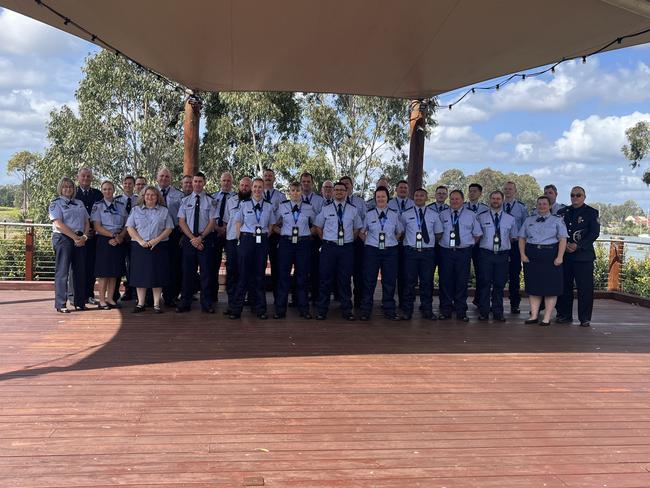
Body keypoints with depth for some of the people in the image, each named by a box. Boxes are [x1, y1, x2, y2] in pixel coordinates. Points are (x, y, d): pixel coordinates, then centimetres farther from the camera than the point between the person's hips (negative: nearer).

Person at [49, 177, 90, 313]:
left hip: (80, 239, 6)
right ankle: (61, 304, -2)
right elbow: (59, 224, -11)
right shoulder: (56, 203, 1)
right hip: (63, 238, -6)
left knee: (80, 271, 6)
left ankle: (80, 302, 13)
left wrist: (84, 236, -4)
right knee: (62, 271, -5)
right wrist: (75, 237, -14)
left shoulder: (79, 203, 19)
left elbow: (87, 222, 15)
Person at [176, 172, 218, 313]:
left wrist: (200, 238, -13)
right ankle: (185, 303, 12)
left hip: (205, 239, -1)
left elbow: (212, 222, -3)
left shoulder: (210, 201, 2)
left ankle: (206, 304, 9)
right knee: (187, 271, 5)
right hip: (188, 239, 1)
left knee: (206, 272, 1)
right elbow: (181, 222, 1)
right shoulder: (185, 200, 7)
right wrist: (192, 238, -10)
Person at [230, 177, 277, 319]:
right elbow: (238, 223, 6)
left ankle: (261, 309, 14)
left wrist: (264, 239, 5)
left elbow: (271, 225, 14)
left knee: (260, 275, 6)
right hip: (247, 239, -2)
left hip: (263, 241, 2)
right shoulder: (244, 204, 3)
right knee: (243, 274, -3)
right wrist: (241, 240, 0)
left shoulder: (269, 206, 8)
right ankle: (236, 309, 4)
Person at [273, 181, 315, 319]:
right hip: (286, 242, 0)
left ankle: (304, 309, 14)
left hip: (304, 242, 0)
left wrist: (309, 233, 5)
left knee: (302, 276, 5)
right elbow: (275, 224, 14)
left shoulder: (308, 208, 6)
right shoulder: (282, 207, 5)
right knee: (283, 275, -1)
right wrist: (282, 232, 0)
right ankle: (280, 309, 6)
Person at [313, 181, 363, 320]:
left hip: (347, 247, 1)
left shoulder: (353, 209, 8)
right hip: (329, 247, -1)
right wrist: (326, 240, 5)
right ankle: (322, 310, 9)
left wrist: (350, 240, 7)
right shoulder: (326, 209, 5)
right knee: (326, 279, 1)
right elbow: (318, 227, 13)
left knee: (345, 280, 6)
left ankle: (347, 310, 14)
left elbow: (357, 228, 17)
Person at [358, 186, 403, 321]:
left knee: (390, 281, 5)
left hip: (390, 251, 1)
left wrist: (391, 242, 8)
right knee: (369, 281, 2)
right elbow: (361, 232, 13)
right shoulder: (369, 215, 3)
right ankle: (365, 311, 11)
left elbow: (399, 232, 17)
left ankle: (389, 310, 17)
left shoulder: (395, 215, 5)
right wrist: (368, 242, 5)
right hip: (372, 250, -1)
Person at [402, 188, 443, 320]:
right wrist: (408, 242, 7)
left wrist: (431, 243, 8)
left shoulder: (434, 214, 8)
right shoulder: (406, 214, 4)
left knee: (427, 282, 6)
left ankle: (427, 310, 17)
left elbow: (438, 233, 14)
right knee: (410, 281, 1)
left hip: (428, 251, 1)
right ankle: (407, 310, 9)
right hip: (411, 251, -1)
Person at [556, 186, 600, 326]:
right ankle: (565, 315, 17)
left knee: (585, 287, -3)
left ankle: (585, 318, 3)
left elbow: (594, 233, -5)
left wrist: (578, 245, -15)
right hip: (564, 255, 4)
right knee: (564, 286, 7)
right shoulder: (562, 212, 14)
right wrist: (565, 244, -7)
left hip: (583, 255, -4)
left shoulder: (591, 213, 3)